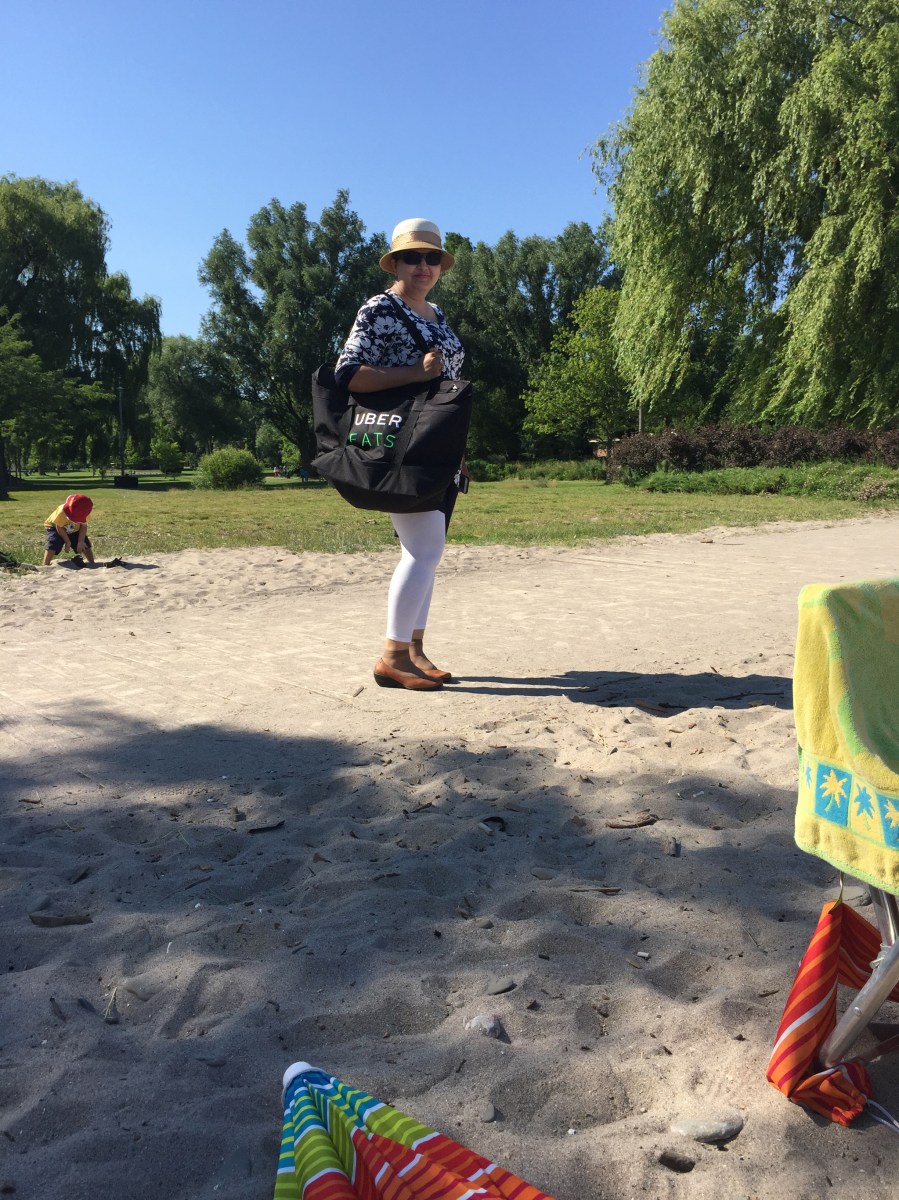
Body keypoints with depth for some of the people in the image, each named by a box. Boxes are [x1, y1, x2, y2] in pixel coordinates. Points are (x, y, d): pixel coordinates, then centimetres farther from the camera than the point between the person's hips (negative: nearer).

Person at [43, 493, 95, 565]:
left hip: (74, 530, 4)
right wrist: (67, 541, -22)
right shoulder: (62, 511, -39)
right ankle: (45, 565, -20)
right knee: (53, 544, -27)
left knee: (85, 544, -2)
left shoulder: (84, 514, -29)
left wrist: (81, 541, -23)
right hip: (55, 527, -4)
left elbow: (84, 526, -15)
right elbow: (59, 527, -27)